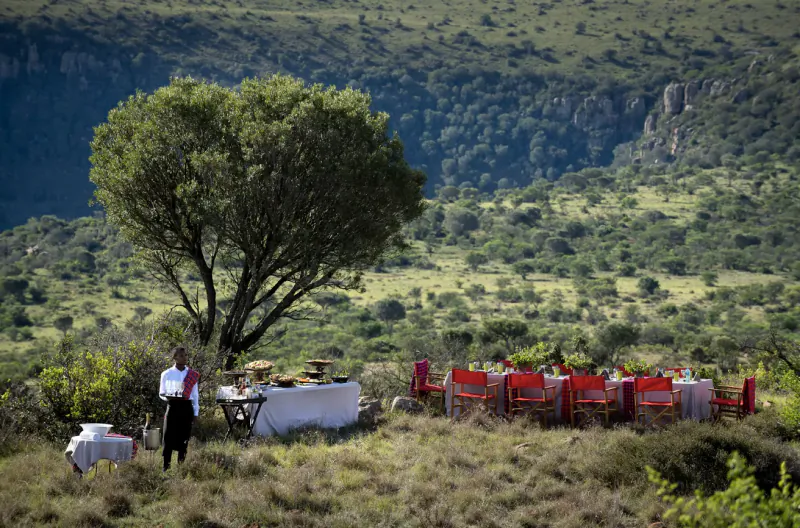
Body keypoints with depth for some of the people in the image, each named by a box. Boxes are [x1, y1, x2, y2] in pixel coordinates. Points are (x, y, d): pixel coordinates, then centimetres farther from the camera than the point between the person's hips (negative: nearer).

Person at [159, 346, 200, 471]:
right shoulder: (167, 374, 1)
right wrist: (169, 397, -17)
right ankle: (166, 468, 2)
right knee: (169, 438, -5)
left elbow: (195, 395, 10)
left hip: (187, 408, 2)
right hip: (173, 407, -2)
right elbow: (162, 393, 5)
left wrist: (195, 413, 6)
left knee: (184, 439, 5)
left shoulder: (193, 375, 6)